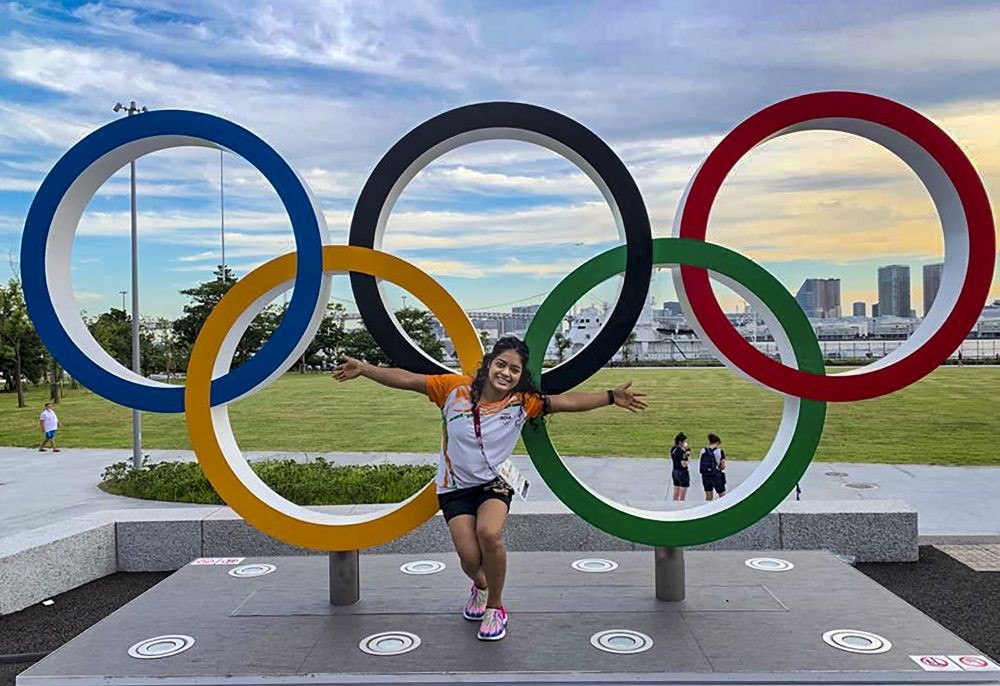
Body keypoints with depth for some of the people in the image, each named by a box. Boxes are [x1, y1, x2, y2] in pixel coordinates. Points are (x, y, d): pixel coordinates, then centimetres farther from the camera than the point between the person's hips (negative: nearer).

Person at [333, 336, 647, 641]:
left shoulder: (522, 402, -9)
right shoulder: (455, 387, -12)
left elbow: (568, 401, -16)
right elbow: (407, 379, -10)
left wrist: (612, 396, -25)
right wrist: (363, 369, -14)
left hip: (495, 483, 0)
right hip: (455, 488, 0)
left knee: (489, 533, -29)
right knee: (470, 557, -11)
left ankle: (495, 607, -2)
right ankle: (480, 587, 31)